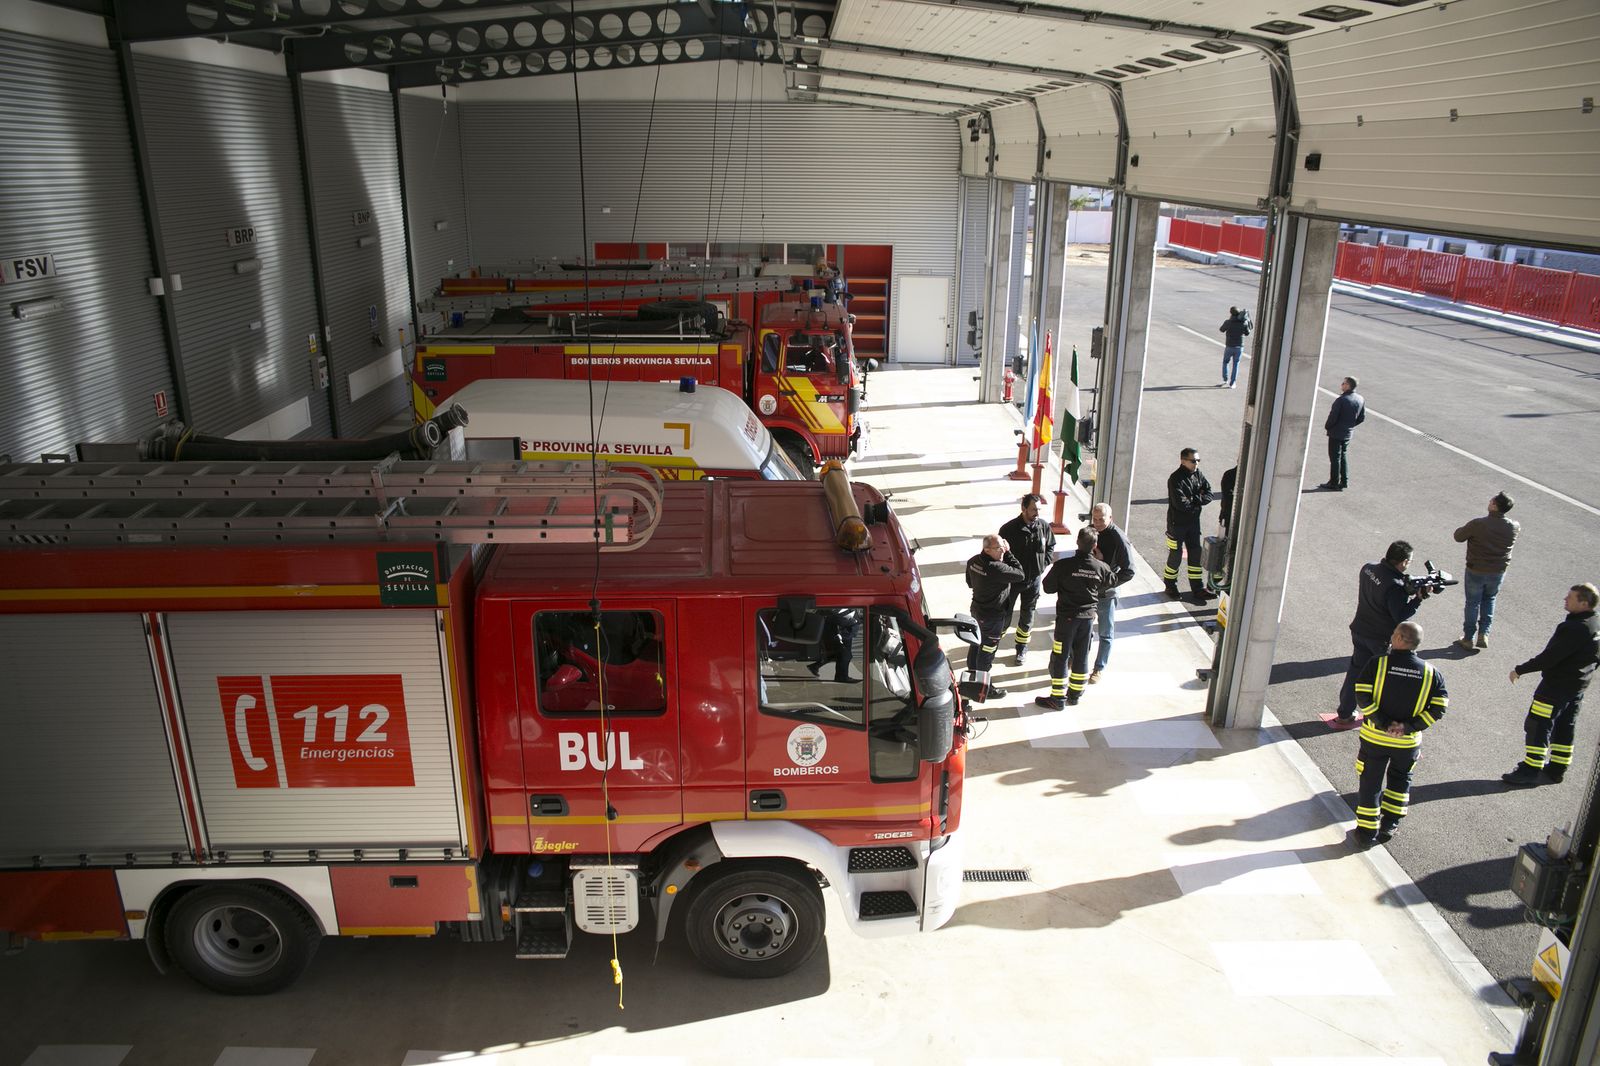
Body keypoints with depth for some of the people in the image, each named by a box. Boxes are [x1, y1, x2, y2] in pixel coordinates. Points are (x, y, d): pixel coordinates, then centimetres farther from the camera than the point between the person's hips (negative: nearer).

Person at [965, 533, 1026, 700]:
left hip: (977, 609, 8)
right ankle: (984, 688, 19)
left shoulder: (973, 561, -6)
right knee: (987, 651, 6)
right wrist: (1008, 553, -17)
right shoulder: (997, 569, -32)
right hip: (992, 616, -8)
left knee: (976, 644, 25)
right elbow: (1020, 574, -20)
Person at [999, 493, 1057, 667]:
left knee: (1027, 617, 16)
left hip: (1033, 580, 3)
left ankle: (1022, 649, 33)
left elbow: (1051, 546, 8)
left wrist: (1043, 564, -1)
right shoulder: (1009, 529, -20)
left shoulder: (1044, 526, -9)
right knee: (1004, 616, 8)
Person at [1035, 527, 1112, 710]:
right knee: (1081, 657, 17)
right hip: (1088, 616, 4)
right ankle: (1075, 695, 28)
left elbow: (1048, 587, -10)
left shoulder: (1063, 565, -20)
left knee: (1059, 657, 6)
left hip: (1067, 616, -4)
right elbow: (1105, 588, 8)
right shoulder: (1102, 568, -10)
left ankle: (1058, 698, 10)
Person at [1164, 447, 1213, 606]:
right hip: (1177, 523, -6)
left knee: (1196, 554, 11)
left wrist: (1192, 500, -18)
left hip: (1194, 522, 6)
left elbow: (1209, 494, -2)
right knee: (1175, 555, 4)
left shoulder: (1198, 475, 1)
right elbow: (1180, 503, -28)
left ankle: (1198, 589, 20)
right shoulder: (1175, 479, -20)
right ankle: (1171, 587, 23)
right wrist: (1197, 500, -13)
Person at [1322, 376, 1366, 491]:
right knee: (1344, 456, 19)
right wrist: (1350, 425, 16)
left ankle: (1334, 482, 10)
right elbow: (1362, 418, 7)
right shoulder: (1360, 400, 0)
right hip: (1348, 433, 7)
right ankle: (1344, 481, 22)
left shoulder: (1341, 400, -24)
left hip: (1336, 433, -7)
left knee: (1335, 458, 3)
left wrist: (1327, 426, -3)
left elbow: (1333, 417, -21)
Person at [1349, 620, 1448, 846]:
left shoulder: (1377, 664, -13)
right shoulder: (1431, 673, -5)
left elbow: (1364, 698, -19)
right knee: (1400, 779, 26)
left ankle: (1367, 831, 18)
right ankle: (1389, 824, 31)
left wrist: (1384, 723, -14)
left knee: (1370, 783, 11)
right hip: (1408, 741, 2)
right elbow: (1438, 708, -10)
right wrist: (1409, 727, -12)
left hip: (1375, 737, -2)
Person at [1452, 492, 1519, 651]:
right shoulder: (1512, 527, -12)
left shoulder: (1478, 524, -25)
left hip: (1476, 571, -3)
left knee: (1473, 603, 12)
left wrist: (1468, 529, 7)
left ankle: (1468, 638, 20)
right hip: (1498, 572, 3)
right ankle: (1484, 634, 17)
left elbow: (1458, 537, -10)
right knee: (1489, 599, 25)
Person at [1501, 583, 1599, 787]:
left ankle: (1530, 770, 1)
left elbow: (1550, 657, -26)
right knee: (1565, 728, 17)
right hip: (1578, 686, 10)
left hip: (1556, 686, -10)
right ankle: (1557, 769, 27)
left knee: (1537, 726, -3)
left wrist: (1520, 670, -17)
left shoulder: (1575, 628, -26)